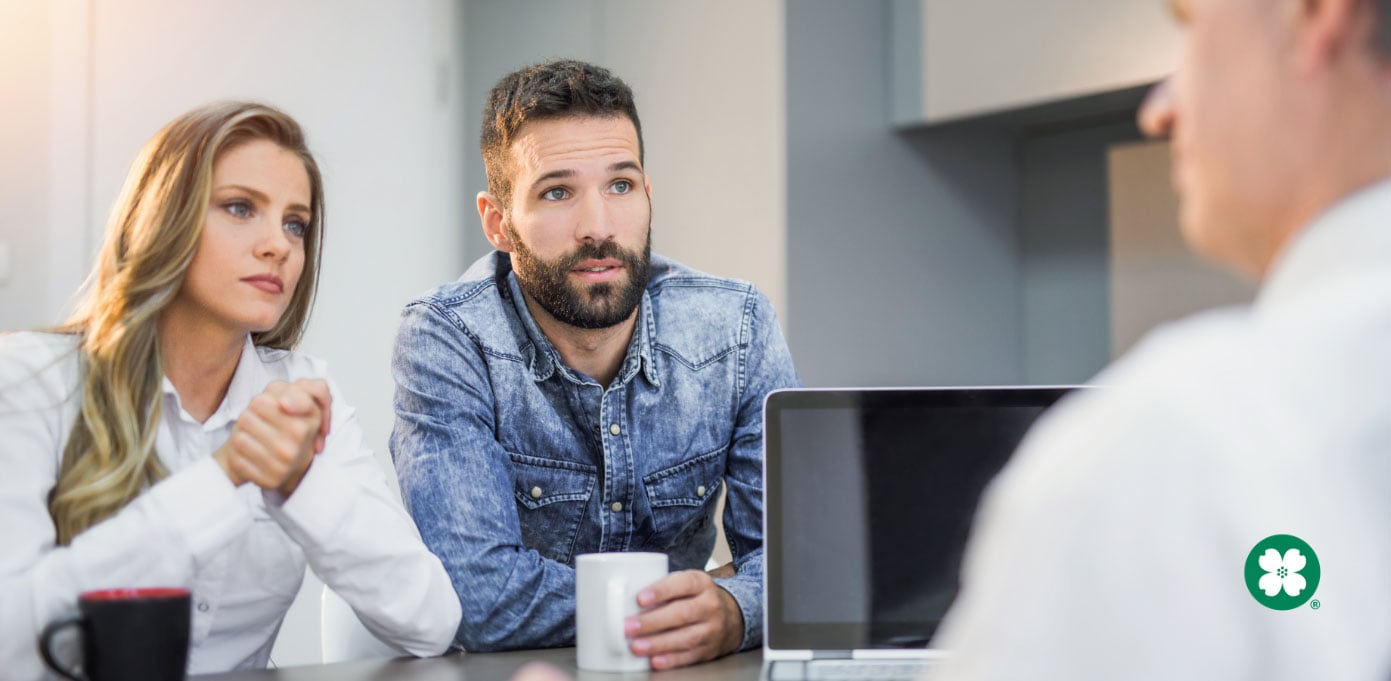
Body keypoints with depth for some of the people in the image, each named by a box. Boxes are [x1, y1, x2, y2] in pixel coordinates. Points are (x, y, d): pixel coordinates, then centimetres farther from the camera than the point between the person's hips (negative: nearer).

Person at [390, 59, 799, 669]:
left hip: (688, 672, 4)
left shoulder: (738, 329, -6)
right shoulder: (445, 339, -16)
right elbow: (476, 595, -23)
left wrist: (729, 613, -30)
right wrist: (674, 610, -21)